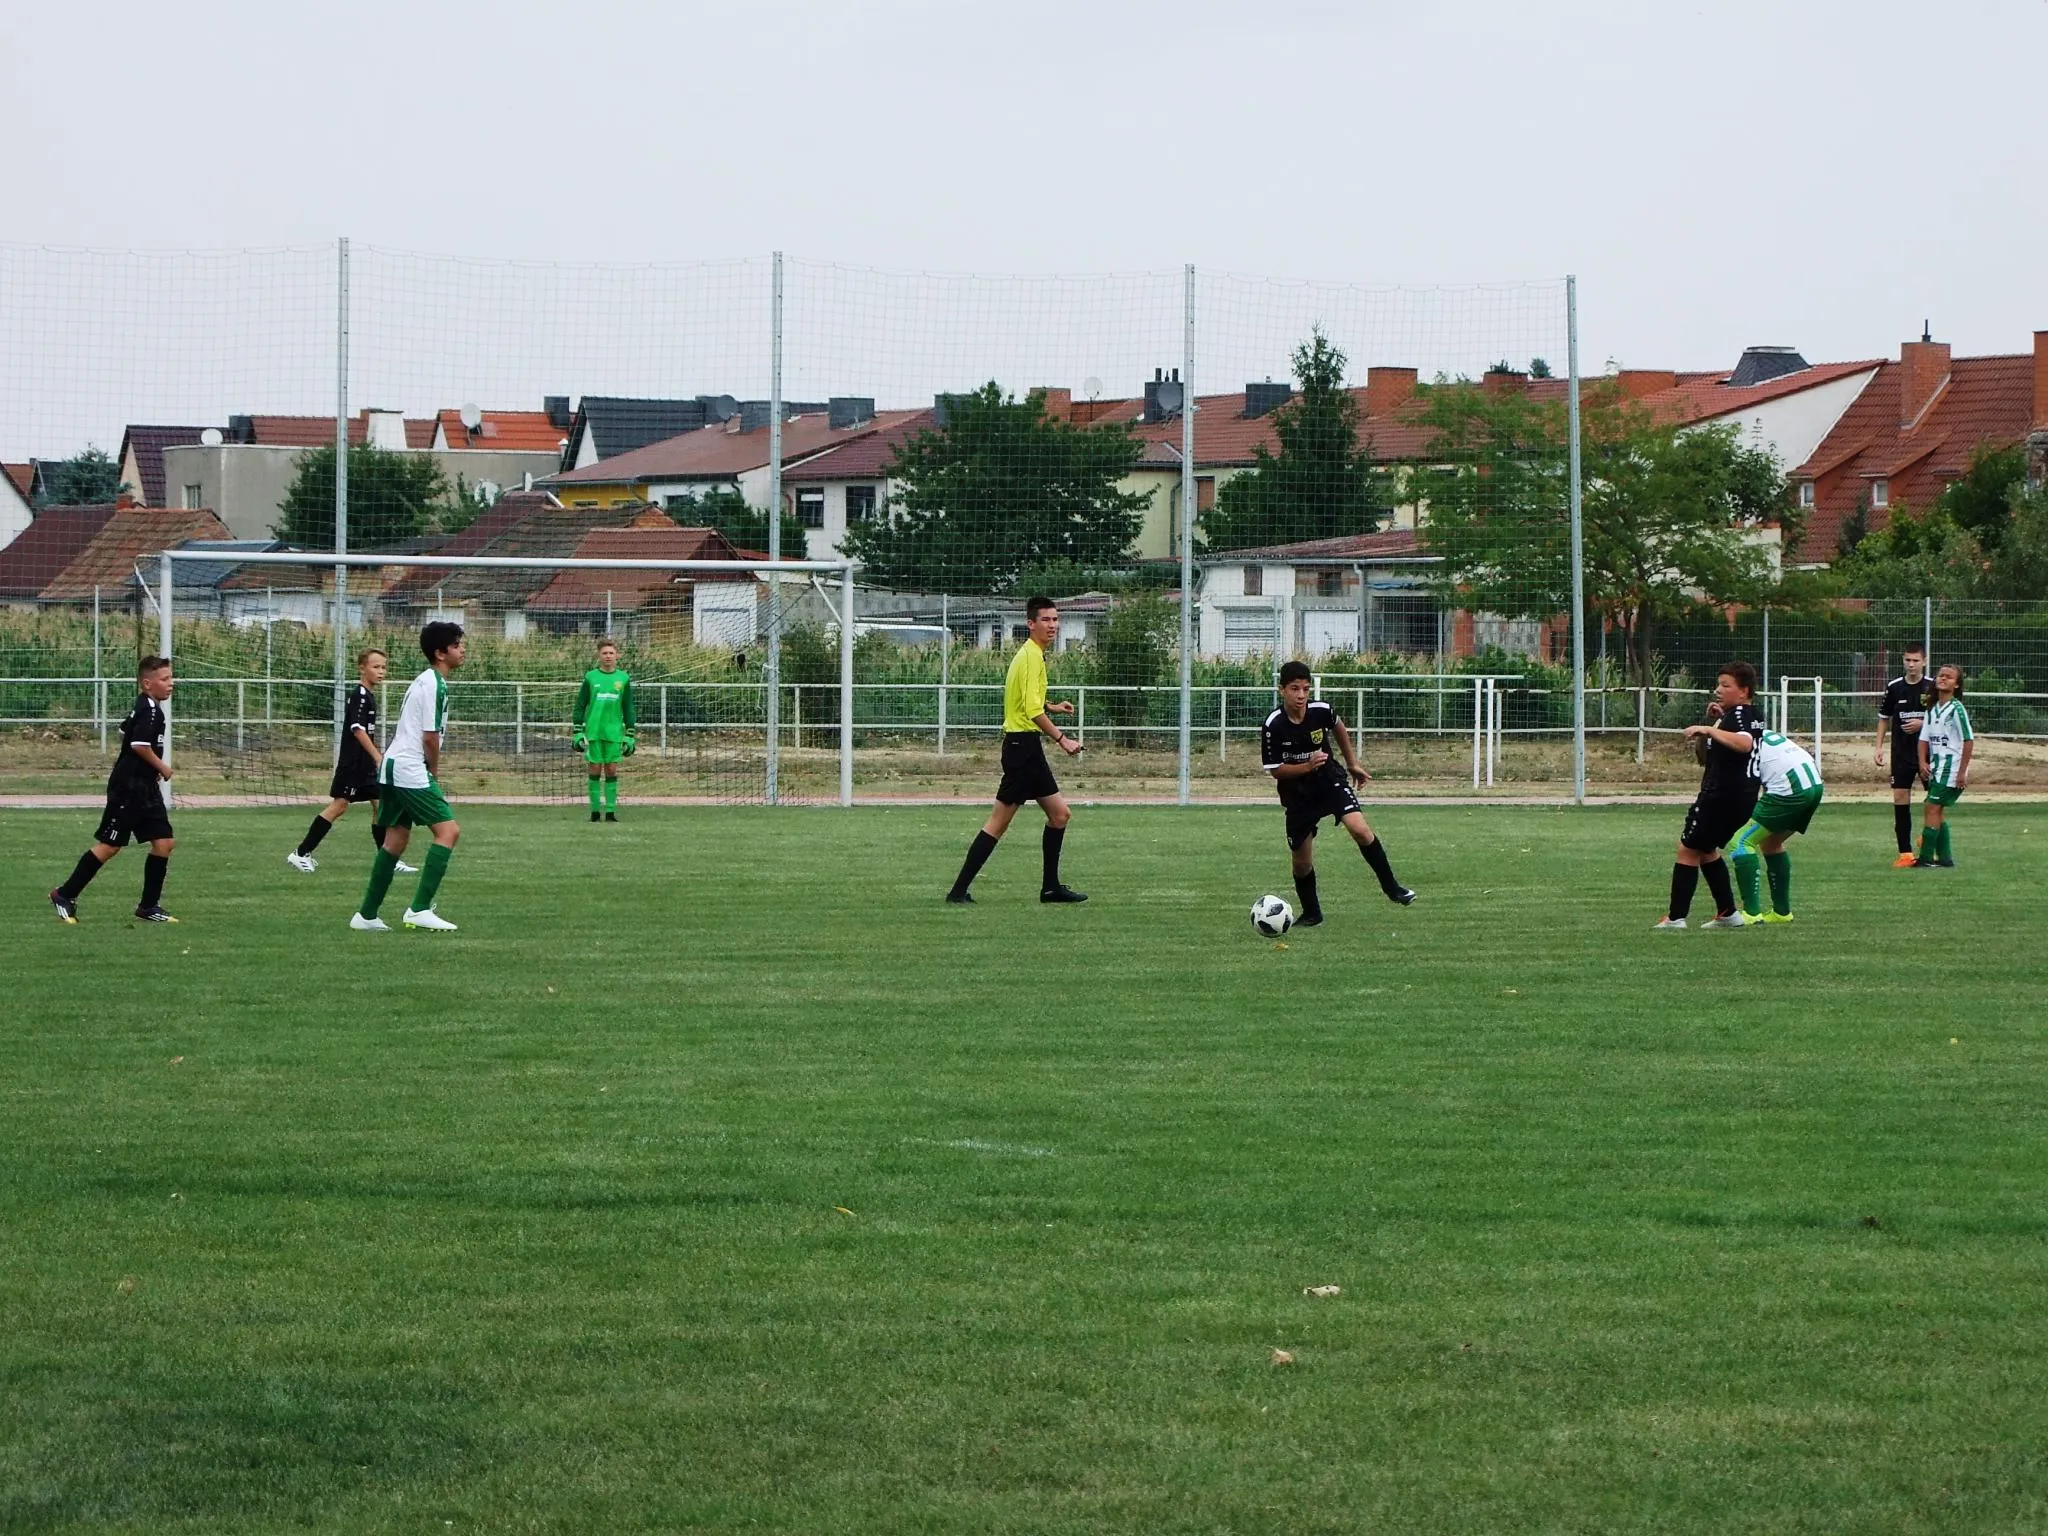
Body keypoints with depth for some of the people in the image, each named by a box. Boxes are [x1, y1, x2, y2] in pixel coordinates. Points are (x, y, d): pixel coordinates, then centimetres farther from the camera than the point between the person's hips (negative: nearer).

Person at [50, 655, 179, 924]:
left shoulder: (143, 708, 13)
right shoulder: (150, 709, -17)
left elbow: (125, 731, 27)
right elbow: (140, 744, -28)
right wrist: (162, 767, -13)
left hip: (146, 789, 10)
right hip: (128, 788, -10)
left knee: (164, 843, 4)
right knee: (109, 846, -4)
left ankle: (149, 906, 9)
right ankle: (65, 895, 6)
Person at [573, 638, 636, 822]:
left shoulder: (623, 679, 6)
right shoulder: (590, 677, 3)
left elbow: (628, 709, 11)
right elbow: (580, 706, 6)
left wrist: (630, 736, 7)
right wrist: (578, 732, 0)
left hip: (614, 732, 1)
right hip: (593, 731, -1)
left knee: (612, 770, -1)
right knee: (595, 769, 0)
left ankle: (611, 811, 2)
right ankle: (594, 811, 4)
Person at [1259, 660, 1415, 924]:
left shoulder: (1320, 711, -14)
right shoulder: (1273, 726, -21)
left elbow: (1338, 727, 11)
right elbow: (1275, 770, -13)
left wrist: (1352, 763, 19)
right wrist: (1306, 766, -29)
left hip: (1330, 781, 0)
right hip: (1297, 794, 0)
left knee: (1360, 830, -22)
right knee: (1302, 860, 5)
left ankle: (1391, 887, -7)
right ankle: (1311, 913, 29)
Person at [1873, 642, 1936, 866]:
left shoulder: (1933, 687, -4)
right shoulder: (1894, 687, 2)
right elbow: (1884, 718, 13)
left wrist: (1923, 724, -15)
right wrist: (1879, 747, 6)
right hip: (1901, 753, 2)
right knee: (1900, 799, -4)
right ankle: (1905, 853, -1)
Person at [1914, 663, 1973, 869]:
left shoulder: (1956, 709, -11)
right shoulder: (1932, 709, 12)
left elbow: (1969, 740, -13)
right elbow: (1924, 738, 13)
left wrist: (1962, 772, -15)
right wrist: (1923, 762, -4)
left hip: (1951, 768, -8)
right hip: (1936, 768, 8)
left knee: (1933, 808, -11)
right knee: (1937, 812, 8)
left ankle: (1926, 858, -9)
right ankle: (1945, 858, 12)